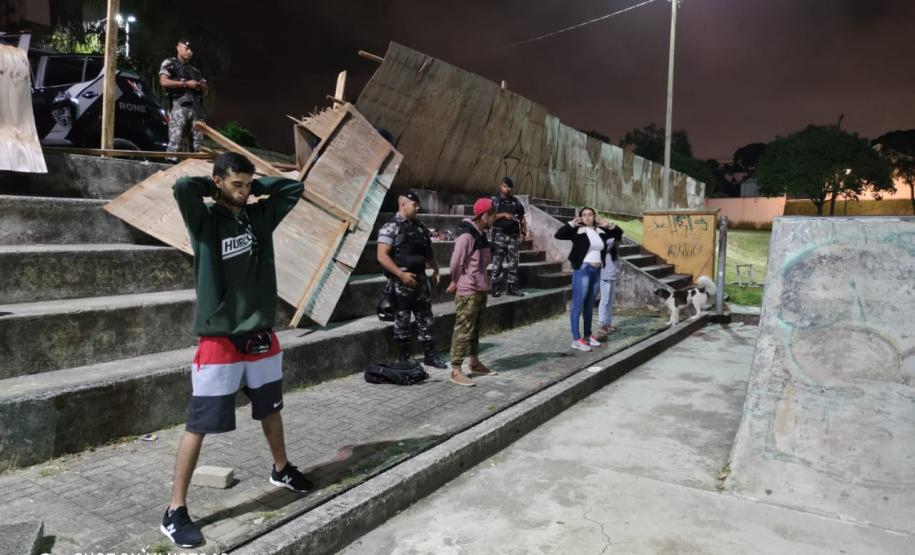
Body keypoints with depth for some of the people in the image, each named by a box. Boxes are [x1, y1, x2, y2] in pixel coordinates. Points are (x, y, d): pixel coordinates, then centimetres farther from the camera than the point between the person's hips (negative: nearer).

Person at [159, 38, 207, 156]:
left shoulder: (195, 69, 28)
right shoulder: (169, 63, 11)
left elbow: (205, 89, 26)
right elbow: (163, 82, -4)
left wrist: (200, 86, 2)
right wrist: (186, 84, -7)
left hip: (196, 107, 5)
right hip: (179, 105, -5)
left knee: (198, 144, 0)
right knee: (175, 141, -15)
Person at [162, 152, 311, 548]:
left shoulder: (259, 216, 5)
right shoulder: (205, 220, -9)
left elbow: (294, 187, 11)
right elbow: (182, 187, -28)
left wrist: (254, 187, 3)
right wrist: (213, 188, -9)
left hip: (261, 336, 6)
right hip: (219, 340, -6)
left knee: (270, 410, 23)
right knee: (198, 426, -1)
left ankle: (281, 470, 45)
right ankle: (175, 511, 10)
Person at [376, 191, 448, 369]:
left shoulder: (420, 227, 10)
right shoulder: (390, 228, -9)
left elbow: (428, 251, 20)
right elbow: (381, 256, -17)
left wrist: (435, 269, 8)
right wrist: (401, 274, -21)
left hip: (420, 279, 6)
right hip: (400, 283, -6)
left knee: (425, 319, 10)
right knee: (402, 322, 5)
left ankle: (430, 356, 19)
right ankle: (404, 359, 16)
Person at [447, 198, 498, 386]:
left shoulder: (481, 234, 11)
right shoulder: (466, 235, -19)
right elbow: (456, 262, -19)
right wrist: (457, 282, -3)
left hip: (480, 289, 9)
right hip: (468, 290, -9)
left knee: (475, 328, 18)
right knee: (463, 330, -6)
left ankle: (475, 363, 30)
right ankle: (456, 371, -1)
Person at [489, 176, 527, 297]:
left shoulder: (515, 201, 11)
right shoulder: (494, 200, 0)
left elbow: (521, 217, 14)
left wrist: (523, 231, 4)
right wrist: (503, 214, -17)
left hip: (513, 235, 4)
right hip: (499, 234, -4)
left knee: (513, 262, 5)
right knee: (497, 262, -2)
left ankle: (512, 287, 12)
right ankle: (495, 288, 2)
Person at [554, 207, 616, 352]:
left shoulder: (600, 231, 9)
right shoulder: (577, 231, -6)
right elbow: (558, 235, -18)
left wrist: (608, 225, 7)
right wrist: (571, 224, -16)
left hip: (597, 270, 6)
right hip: (582, 269, -6)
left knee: (590, 305, 15)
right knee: (578, 304, -5)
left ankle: (588, 335, 25)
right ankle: (576, 339, -5)